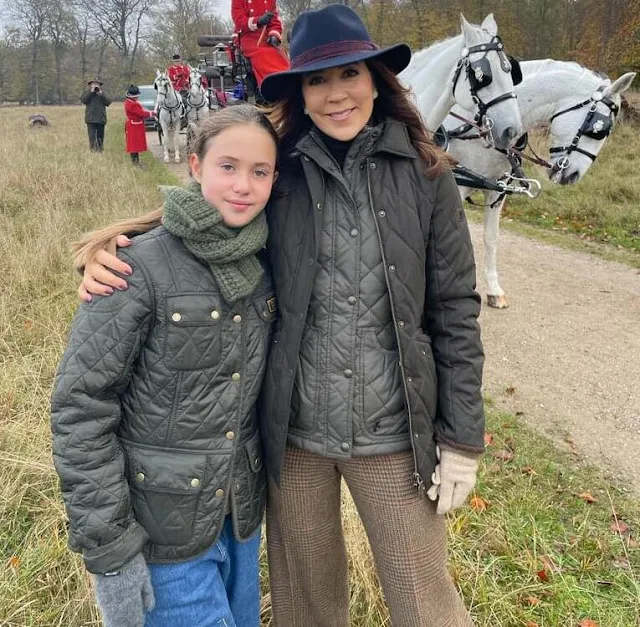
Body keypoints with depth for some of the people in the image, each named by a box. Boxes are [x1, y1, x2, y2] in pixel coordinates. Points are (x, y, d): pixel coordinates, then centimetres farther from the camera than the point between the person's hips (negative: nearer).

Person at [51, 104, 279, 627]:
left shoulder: (264, 264, -1)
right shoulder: (143, 268, -18)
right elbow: (80, 407, -17)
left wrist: (273, 483, 13)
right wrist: (109, 549, -16)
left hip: (242, 516, 6)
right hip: (160, 529, -5)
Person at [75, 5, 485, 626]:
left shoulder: (424, 176, -5)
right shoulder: (279, 172, -4)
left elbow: (454, 310, -3)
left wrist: (462, 437, -2)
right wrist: (108, 247, -14)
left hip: (394, 434, -1)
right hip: (294, 431, 2)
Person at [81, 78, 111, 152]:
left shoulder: (103, 94, 15)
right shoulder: (86, 93, 11)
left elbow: (108, 102, -1)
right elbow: (84, 100, -8)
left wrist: (101, 93, -9)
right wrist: (91, 91, -9)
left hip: (101, 119, 2)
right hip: (91, 119, -2)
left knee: (100, 137, 5)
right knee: (92, 137, -12)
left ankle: (100, 150, 11)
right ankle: (93, 150, -14)